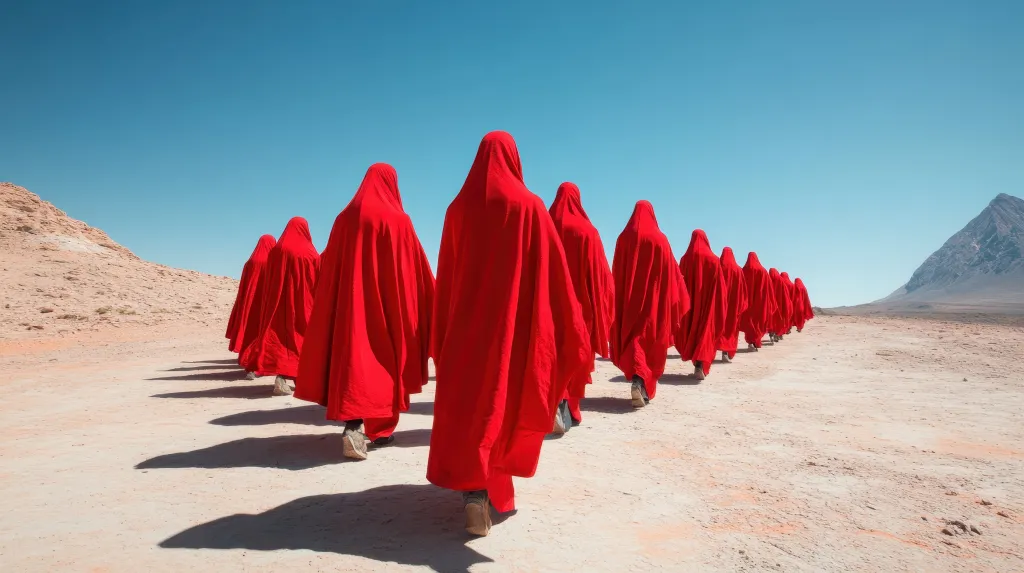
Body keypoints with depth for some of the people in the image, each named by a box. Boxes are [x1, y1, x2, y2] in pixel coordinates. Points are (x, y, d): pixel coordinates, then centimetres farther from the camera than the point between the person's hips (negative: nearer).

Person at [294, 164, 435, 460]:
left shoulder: (345, 218, 4)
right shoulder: (399, 221, -7)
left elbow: (329, 267, 9)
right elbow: (416, 270, -6)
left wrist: (332, 303, 18)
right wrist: (429, 304, 5)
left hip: (351, 302, 3)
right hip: (390, 302, -3)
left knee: (356, 357, 5)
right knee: (387, 359, 8)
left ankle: (354, 427, -5)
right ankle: (381, 428, 14)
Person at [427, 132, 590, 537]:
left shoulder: (459, 208, 3)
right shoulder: (530, 205, -5)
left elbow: (446, 277, 5)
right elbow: (553, 270, -7)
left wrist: (443, 333, 13)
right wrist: (571, 329, -2)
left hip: (467, 321, 2)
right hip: (515, 320, -1)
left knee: (469, 398, 4)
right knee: (505, 399, 13)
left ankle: (475, 489, -9)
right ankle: (491, 484, 26)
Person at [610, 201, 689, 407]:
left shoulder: (624, 238, 1)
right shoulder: (660, 239, -3)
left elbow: (617, 272, 2)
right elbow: (671, 273, -3)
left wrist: (619, 300, 7)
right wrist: (676, 300, 6)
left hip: (629, 299, 1)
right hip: (655, 300, -1)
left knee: (632, 338, 6)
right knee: (652, 341, 7)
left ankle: (636, 378, -12)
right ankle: (645, 385, 7)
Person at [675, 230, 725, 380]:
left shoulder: (685, 259, 0)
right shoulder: (713, 259, -5)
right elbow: (719, 285, -5)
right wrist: (720, 305, 1)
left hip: (689, 301, 2)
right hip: (708, 301, -2)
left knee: (691, 327, 13)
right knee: (706, 328, -1)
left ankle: (698, 363, 18)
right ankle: (701, 365, -15)